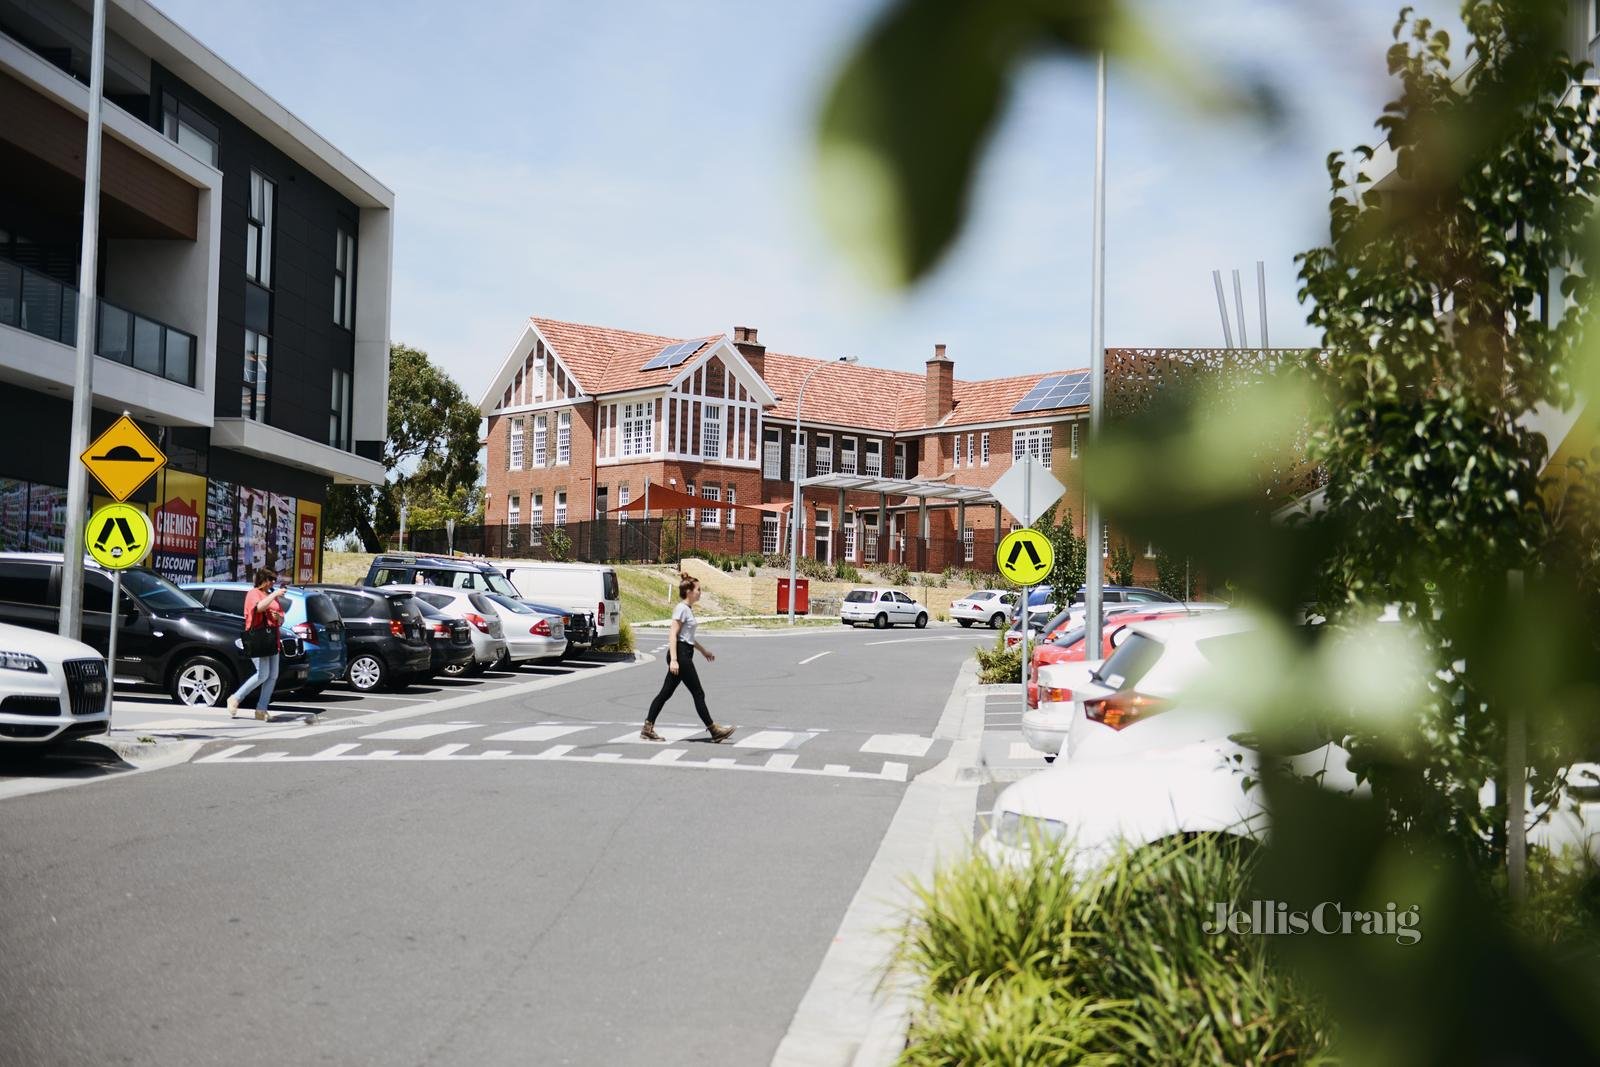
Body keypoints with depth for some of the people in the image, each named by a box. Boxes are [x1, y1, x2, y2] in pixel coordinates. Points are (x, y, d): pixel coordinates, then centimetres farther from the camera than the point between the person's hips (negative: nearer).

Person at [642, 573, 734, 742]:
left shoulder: (688, 609, 16)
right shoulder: (682, 609, -13)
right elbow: (673, 635, -19)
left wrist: (703, 650, 30)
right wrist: (673, 659, -25)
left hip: (685, 654, 10)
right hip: (680, 653, -10)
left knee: (666, 693, 7)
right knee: (698, 693, -4)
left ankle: (648, 728, 7)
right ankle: (714, 730, 2)